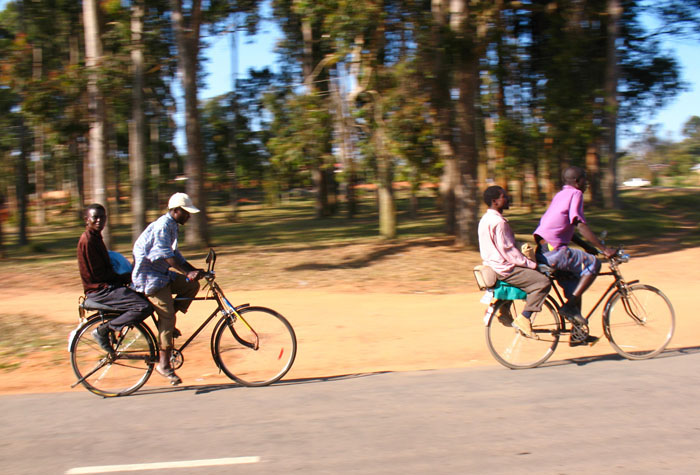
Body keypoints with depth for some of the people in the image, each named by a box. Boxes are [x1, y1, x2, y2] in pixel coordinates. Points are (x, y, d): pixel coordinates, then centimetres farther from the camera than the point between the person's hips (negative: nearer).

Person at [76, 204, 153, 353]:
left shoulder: (95, 237, 15)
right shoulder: (87, 240, -16)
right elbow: (98, 273, -18)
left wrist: (128, 275, 10)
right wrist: (127, 277, -10)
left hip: (107, 286, 10)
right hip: (100, 291, -10)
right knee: (144, 307, -21)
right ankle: (103, 330, -10)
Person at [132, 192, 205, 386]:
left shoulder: (171, 226, 13)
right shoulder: (162, 226, -18)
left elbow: (175, 254, 19)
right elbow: (166, 255, -29)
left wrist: (194, 270, 10)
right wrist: (187, 272, -35)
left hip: (161, 274, 9)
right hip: (149, 277, -9)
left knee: (191, 285, -2)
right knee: (167, 316, -13)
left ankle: (167, 327, 4)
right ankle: (164, 364, -8)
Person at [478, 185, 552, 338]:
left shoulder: (485, 219, 13)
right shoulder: (498, 222, -19)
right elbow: (508, 250, -21)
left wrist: (527, 261, 19)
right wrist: (531, 265, -15)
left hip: (492, 265, 10)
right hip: (504, 269, -10)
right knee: (543, 281, -14)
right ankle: (524, 318, -15)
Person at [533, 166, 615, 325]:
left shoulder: (560, 195, 23)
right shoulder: (575, 193, -6)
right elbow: (581, 226, -16)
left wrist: (587, 247, 26)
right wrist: (604, 249, -14)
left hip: (542, 252, 10)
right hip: (553, 251, -10)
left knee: (574, 284, 19)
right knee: (593, 263, -2)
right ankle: (569, 306, -6)